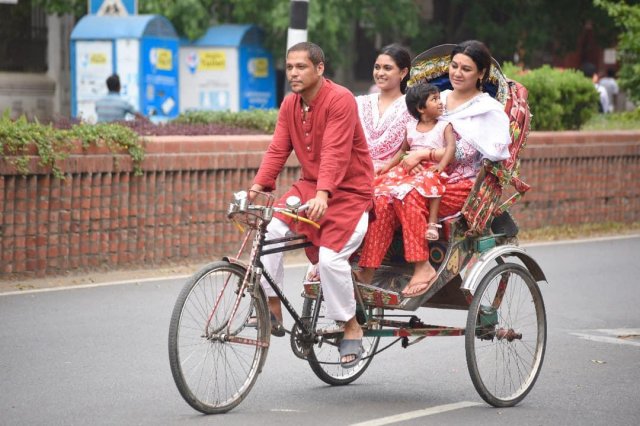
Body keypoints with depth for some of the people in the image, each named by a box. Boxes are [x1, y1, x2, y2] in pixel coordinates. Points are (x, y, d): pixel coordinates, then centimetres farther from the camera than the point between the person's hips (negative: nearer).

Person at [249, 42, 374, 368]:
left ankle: (351, 327, -2)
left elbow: (336, 152, -28)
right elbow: (277, 150, -1)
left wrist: (323, 194, -41)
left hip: (348, 191, -6)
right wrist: (257, 187, -16)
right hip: (309, 185, 6)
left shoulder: (340, 99, -18)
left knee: (331, 256, -22)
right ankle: (271, 308, -5)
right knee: (270, 232, -17)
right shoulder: (289, 105, 4)